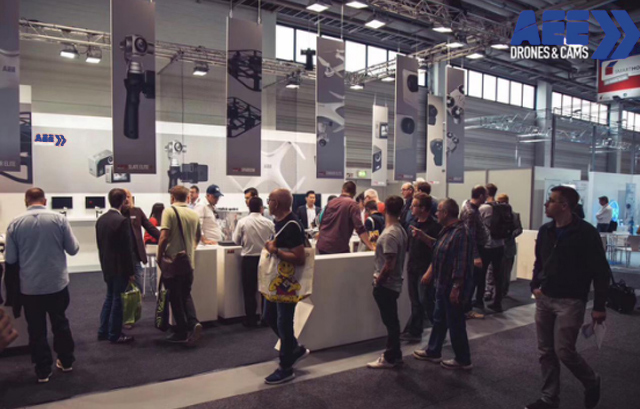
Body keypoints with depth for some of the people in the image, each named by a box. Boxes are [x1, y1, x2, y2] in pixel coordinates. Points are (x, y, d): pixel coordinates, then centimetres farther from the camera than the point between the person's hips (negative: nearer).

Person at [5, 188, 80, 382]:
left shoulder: (15, 223, -7)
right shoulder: (59, 219, -9)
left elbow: (10, 259, -2)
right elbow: (73, 249, -3)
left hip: (30, 286, 0)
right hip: (57, 283, 1)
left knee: (37, 329, 11)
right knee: (60, 323, 18)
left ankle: (43, 371, 18)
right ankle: (66, 361, 30)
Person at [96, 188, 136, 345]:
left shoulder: (101, 219, 6)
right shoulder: (122, 220, -20)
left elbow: (100, 245, 12)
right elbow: (126, 249, -19)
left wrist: (104, 264, 20)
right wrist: (131, 271, -13)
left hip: (107, 266, 8)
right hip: (119, 267, -8)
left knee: (110, 297, 19)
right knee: (117, 299, 2)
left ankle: (103, 332, 26)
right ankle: (115, 335, 11)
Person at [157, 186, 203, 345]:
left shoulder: (170, 211, -10)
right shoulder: (194, 214, 7)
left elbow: (163, 237, -18)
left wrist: (160, 257, -6)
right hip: (189, 262, 5)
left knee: (175, 298, 7)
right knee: (186, 295, 17)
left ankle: (181, 333, 13)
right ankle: (193, 323, -3)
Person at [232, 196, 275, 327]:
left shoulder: (242, 222, -9)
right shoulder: (268, 223, -7)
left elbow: (236, 241, -2)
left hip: (249, 259, -1)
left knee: (249, 290, 9)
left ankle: (250, 319, 13)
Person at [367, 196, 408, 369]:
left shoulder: (389, 234, -23)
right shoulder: (401, 231, 7)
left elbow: (389, 265, -24)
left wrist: (377, 281, -14)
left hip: (386, 284, -9)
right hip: (393, 282, 9)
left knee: (390, 321, 2)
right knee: (392, 321, 17)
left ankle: (391, 358, 14)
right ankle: (394, 354, 28)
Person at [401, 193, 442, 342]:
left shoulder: (434, 225, -14)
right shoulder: (413, 222, 11)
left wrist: (422, 236, -32)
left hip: (426, 269, -7)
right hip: (413, 267, 8)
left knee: (426, 301, -4)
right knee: (416, 302, 13)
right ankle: (414, 332, 21)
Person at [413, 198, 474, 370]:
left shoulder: (461, 233, -24)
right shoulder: (447, 230, 9)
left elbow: (461, 263, -27)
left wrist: (456, 288, -26)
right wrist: (430, 271, 19)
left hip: (452, 286, -10)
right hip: (442, 283, 10)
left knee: (455, 324, 4)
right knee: (439, 319, 20)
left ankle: (463, 360, 20)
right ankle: (433, 352, 35)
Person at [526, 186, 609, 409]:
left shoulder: (586, 233, -14)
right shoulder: (545, 231, 5)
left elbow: (601, 271, -11)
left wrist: (599, 306, -10)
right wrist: (535, 286, 4)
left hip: (570, 301, -6)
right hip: (544, 299, 6)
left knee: (564, 351, -5)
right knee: (546, 351, 10)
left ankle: (592, 382, 26)